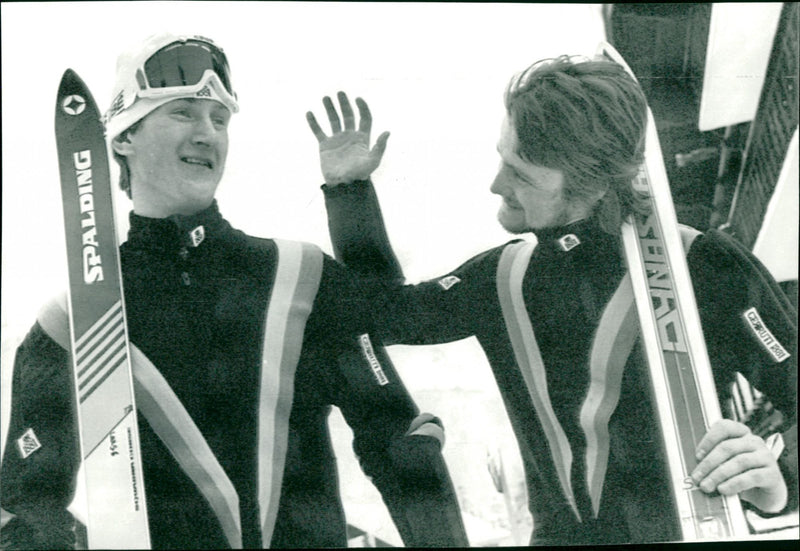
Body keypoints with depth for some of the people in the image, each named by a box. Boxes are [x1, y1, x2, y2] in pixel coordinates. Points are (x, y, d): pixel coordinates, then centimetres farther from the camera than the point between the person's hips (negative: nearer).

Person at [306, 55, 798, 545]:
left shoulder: (704, 267, -10)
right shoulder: (506, 274, 5)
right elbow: (387, 315, 20)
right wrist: (349, 189, 12)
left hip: (690, 530, -3)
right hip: (561, 534, 4)